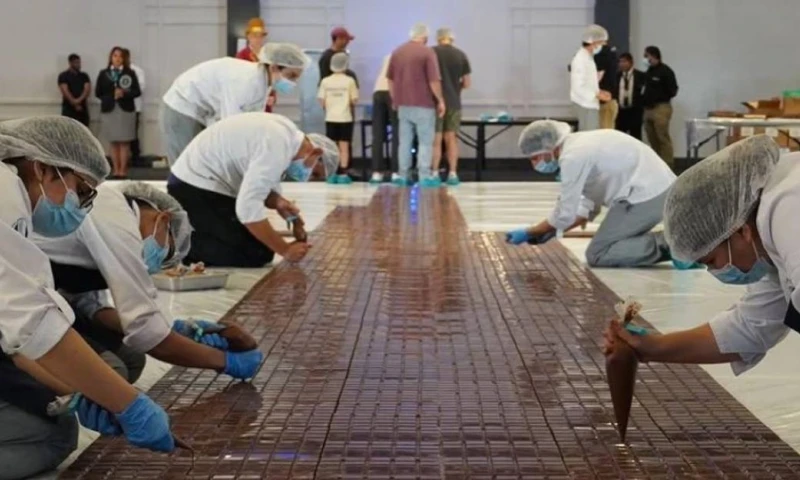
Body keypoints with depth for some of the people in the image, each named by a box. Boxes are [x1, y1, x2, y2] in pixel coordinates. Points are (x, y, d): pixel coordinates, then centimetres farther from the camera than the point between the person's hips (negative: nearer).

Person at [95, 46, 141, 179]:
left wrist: (124, 94, -18)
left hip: (126, 110, -2)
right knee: (114, 142, 5)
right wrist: (111, 97, -8)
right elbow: (97, 92, 5)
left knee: (124, 142, -1)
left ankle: (123, 170, 2)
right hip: (109, 110, 2)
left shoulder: (130, 73, 1)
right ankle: (116, 169, 9)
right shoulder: (103, 74, 6)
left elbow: (137, 92, -2)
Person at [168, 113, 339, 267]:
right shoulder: (277, 147, -24)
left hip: (198, 182, 10)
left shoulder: (286, 131, 6)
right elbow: (248, 208, -29)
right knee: (255, 254, -12)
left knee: (263, 245, 7)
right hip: (195, 189, -10)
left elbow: (256, 182, 14)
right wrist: (285, 250, -20)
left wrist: (277, 202, -7)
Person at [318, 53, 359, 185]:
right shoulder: (349, 81, -5)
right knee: (344, 147, 2)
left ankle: (332, 174, 6)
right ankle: (343, 174, 0)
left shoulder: (325, 81, -1)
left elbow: (321, 101, -2)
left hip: (330, 118, 2)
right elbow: (354, 100, -6)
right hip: (345, 118, -2)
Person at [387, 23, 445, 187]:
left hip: (403, 104, 5)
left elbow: (390, 78, 14)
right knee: (425, 141, 0)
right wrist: (440, 100, -4)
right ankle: (425, 176, -3)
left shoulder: (397, 52, 9)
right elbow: (434, 80, -14)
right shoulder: (427, 52, -10)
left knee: (405, 141, 10)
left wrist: (395, 99, 21)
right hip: (423, 104, -5)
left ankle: (402, 175, 10)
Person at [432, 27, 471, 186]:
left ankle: (434, 174, 2)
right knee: (451, 138, 9)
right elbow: (467, 83, 4)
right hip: (454, 102, 2)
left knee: (436, 139, 2)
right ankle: (453, 174, 6)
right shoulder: (461, 55, 2)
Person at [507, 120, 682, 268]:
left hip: (646, 195, -10)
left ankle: (666, 245, -12)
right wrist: (551, 232, 18)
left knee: (597, 255, -1)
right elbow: (589, 208, 21)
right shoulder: (580, 146, 16)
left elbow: (565, 214, -10)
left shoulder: (572, 157, -14)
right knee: (612, 244, 21)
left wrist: (529, 233, 3)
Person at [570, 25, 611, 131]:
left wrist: (599, 92, 8)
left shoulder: (588, 57, 15)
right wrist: (597, 95, -21)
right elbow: (578, 87, -22)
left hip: (590, 104, 10)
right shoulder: (580, 59, -16)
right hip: (585, 105, -10)